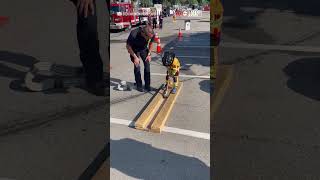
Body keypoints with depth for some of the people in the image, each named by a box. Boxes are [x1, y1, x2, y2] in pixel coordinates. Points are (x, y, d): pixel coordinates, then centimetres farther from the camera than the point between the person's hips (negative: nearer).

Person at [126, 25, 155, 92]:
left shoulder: (152, 34, -27)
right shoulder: (133, 34, -38)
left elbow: (150, 43, -3)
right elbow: (128, 46, -22)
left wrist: (149, 54, -7)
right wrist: (135, 57, -24)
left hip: (144, 49, 3)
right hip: (134, 50, -3)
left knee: (147, 65, -4)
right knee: (137, 66, -8)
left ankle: (147, 85, 7)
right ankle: (139, 85, 7)